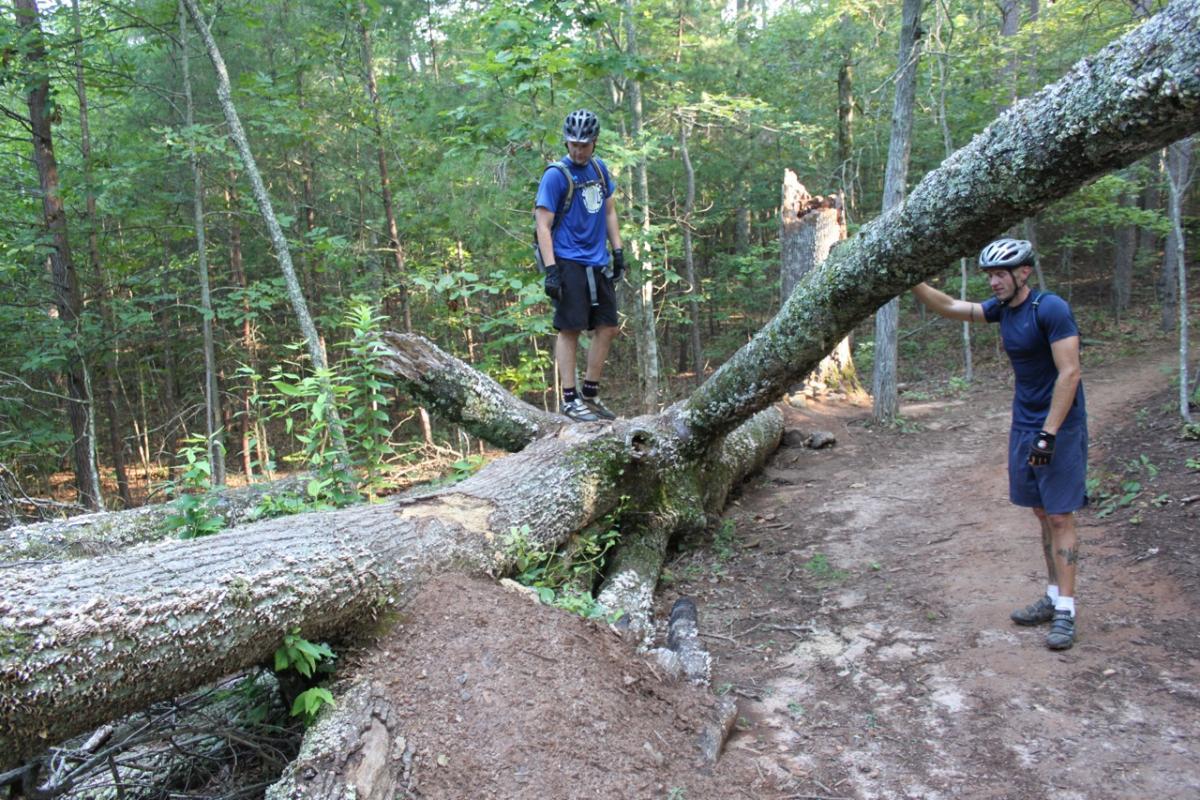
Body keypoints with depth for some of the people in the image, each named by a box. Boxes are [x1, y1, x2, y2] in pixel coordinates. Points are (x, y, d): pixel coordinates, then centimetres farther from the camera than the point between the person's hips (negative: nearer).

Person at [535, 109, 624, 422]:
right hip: (569, 263, -7)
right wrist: (550, 270, -19)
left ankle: (590, 394, 17)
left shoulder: (599, 168, 11)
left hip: (598, 264, 7)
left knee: (607, 328, 6)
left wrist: (618, 250, 13)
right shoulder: (555, 175, -9)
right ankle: (569, 399, 2)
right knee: (570, 329, -5)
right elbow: (543, 226, -12)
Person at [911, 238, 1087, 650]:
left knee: (1059, 516, -4)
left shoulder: (1051, 308, -18)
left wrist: (1049, 434, -22)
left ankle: (1065, 611, 2)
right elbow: (950, 307, 7)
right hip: (1024, 426, 7)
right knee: (1042, 514, 11)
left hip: (1059, 427, -7)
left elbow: (1070, 374, -20)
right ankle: (1053, 597, 21)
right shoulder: (1002, 308, 5)